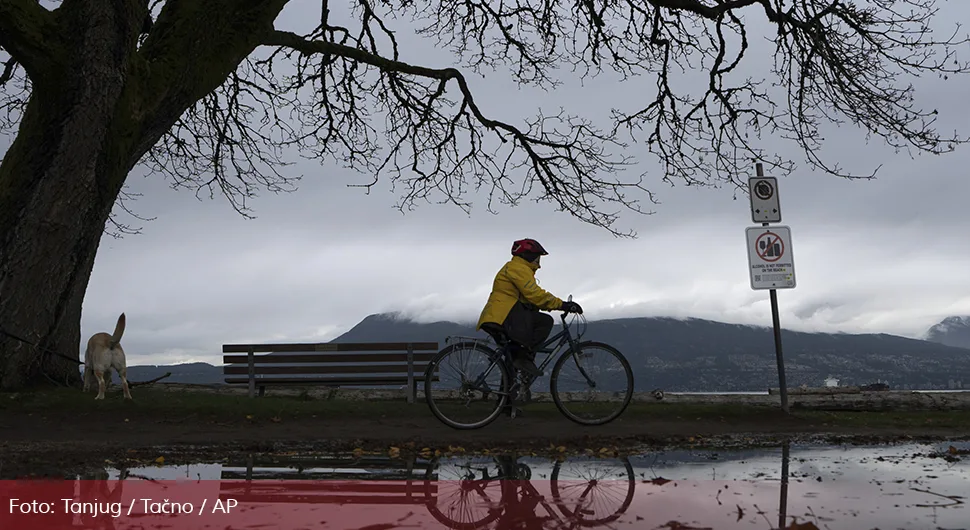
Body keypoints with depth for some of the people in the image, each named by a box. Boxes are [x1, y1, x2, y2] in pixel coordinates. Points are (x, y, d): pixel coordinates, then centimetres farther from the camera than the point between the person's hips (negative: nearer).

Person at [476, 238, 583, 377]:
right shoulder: (518, 268, -7)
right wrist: (562, 304, -17)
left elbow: (531, 298, 24)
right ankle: (525, 357, -18)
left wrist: (561, 305, 15)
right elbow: (535, 294, -19)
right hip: (502, 317, -12)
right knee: (545, 321, -16)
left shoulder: (519, 268, 29)